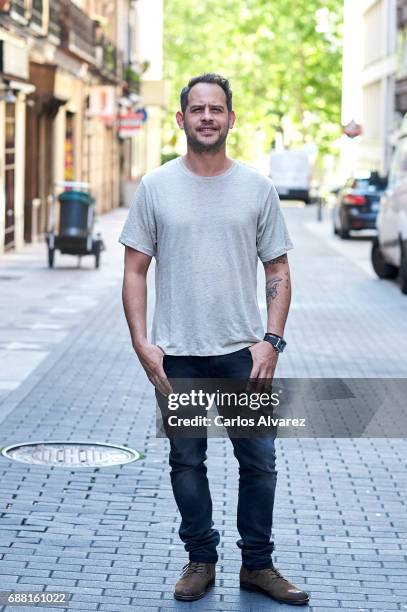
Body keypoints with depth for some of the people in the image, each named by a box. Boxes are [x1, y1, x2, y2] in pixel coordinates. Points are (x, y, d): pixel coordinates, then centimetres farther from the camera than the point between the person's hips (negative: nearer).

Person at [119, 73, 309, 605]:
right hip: (178, 356, 0)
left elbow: (278, 271, 5)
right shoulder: (156, 187, 1)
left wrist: (272, 340, -7)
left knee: (259, 461, 4)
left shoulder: (257, 189, 2)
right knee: (187, 461, 9)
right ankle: (201, 560, 24)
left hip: (243, 352, 0)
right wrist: (142, 343, -8)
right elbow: (135, 270, 2)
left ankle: (258, 565, 17)